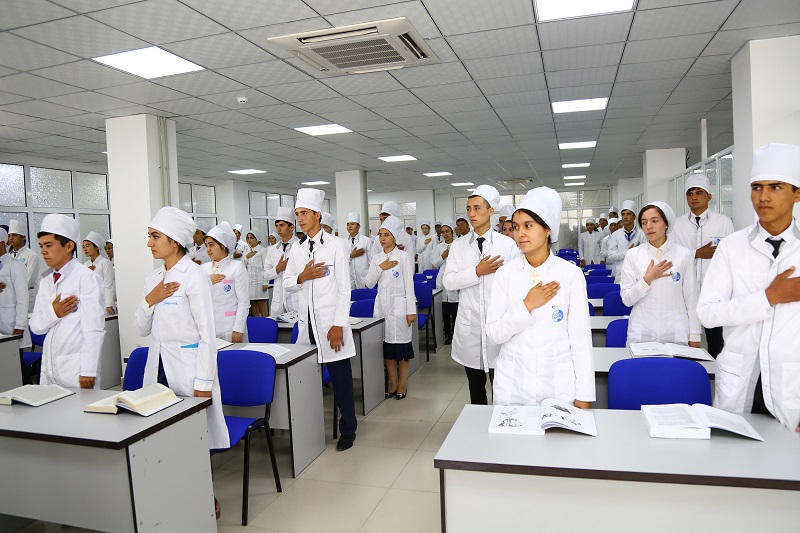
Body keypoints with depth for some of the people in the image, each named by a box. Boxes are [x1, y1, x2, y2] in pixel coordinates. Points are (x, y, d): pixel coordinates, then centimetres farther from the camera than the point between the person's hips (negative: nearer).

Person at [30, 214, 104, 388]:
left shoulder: (86, 278, -9)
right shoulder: (46, 281, 12)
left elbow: (94, 330, -15)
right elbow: (35, 326, 12)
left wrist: (88, 372, -17)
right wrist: (53, 313, -10)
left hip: (76, 367, -6)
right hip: (48, 367, 6)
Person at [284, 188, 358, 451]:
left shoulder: (334, 245, -5)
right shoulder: (296, 249, 11)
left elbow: (344, 288, -8)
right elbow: (287, 284, 14)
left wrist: (339, 325, -13)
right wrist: (303, 277, -8)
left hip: (330, 322, -4)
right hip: (306, 322, 5)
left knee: (341, 379, 2)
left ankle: (347, 430, 17)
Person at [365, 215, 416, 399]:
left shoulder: (404, 256, -4)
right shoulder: (377, 258, 10)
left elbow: (409, 285, -7)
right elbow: (369, 283, 6)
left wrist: (411, 311, -10)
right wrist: (381, 267, -9)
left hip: (399, 304, -5)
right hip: (381, 304, 5)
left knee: (402, 343, 1)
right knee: (386, 345, 7)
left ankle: (403, 384, 14)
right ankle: (393, 384, 19)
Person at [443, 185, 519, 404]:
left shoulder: (508, 244, -3)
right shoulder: (459, 246, 4)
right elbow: (448, 281, -3)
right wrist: (477, 272, -16)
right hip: (469, 327, 3)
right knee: (475, 386, 16)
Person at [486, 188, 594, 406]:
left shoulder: (571, 274, -6)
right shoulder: (505, 273, -3)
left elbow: (581, 337, -5)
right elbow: (494, 333, -6)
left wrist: (583, 396, -5)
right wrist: (527, 305, -18)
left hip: (559, 384, -1)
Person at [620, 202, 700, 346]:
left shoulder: (683, 254, 0)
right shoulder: (633, 255, 0)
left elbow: (691, 300, 1)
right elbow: (626, 299, -3)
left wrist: (694, 337, 0)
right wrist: (648, 278, -15)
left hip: (676, 333, 0)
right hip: (642, 333, 0)